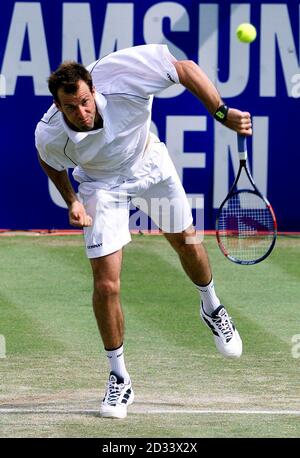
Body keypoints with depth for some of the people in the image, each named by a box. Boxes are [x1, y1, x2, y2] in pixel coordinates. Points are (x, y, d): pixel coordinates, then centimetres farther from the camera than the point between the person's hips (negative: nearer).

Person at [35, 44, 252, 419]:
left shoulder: (121, 75, -40)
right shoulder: (50, 135, -33)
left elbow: (185, 68, -25)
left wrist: (222, 112, -30)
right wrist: (71, 201, -16)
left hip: (148, 164, 1)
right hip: (102, 185, -1)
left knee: (187, 244, 17)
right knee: (106, 285, -8)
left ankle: (211, 308, 51)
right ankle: (119, 379, 10)